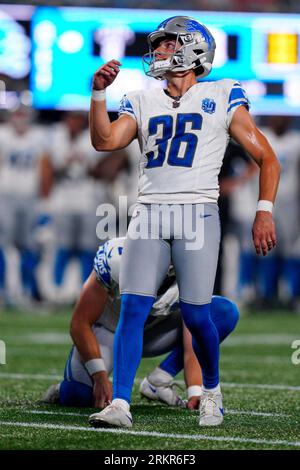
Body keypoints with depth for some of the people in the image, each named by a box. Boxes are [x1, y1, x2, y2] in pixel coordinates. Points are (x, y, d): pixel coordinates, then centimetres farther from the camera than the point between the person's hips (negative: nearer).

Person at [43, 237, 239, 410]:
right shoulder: (117, 259, -33)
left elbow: (192, 348, -21)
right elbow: (80, 323, -25)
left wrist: (195, 393, -37)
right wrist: (100, 376, -30)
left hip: (151, 334, 4)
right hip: (108, 330, -4)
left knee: (227, 312, -17)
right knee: (79, 396, -34)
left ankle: (158, 382, -15)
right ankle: (63, 391, 7)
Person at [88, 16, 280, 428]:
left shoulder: (222, 99, 6)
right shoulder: (142, 104, 16)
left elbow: (267, 158, 6)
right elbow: (104, 141, 1)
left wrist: (264, 212, -4)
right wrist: (99, 91, -9)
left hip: (197, 213, -3)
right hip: (149, 212, 3)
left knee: (195, 314, -5)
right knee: (132, 309, -9)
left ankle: (212, 390, 20)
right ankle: (120, 404, -11)